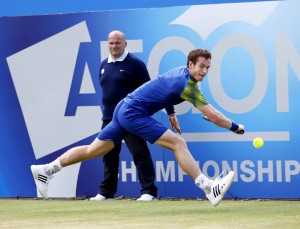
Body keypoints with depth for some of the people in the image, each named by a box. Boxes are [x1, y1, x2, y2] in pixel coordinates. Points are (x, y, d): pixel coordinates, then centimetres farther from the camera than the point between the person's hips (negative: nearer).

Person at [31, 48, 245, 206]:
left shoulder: (179, 72, 11)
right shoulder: (187, 85, -16)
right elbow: (213, 116, -16)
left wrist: (171, 114, 30)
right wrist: (236, 127, -4)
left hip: (124, 109, 9)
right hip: (134, 112, -9)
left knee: (93, 150, 13)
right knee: (178, 144, -17)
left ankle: (45, 170, 17)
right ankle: (210, 189, -23)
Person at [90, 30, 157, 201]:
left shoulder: (134, 63, -7)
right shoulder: (104, 65, 13)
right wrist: (107, 108, 13)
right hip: (109, 118, 7)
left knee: (139, 153, -10)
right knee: (109, 155, 12)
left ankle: (149, 191, -10)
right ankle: (106, 192, 20)